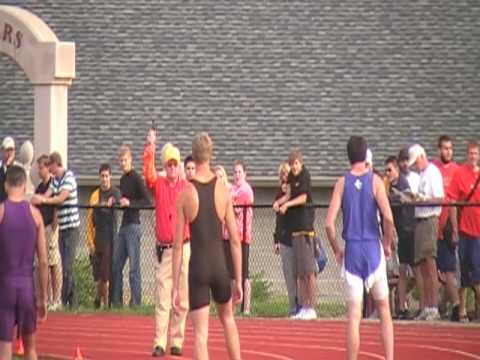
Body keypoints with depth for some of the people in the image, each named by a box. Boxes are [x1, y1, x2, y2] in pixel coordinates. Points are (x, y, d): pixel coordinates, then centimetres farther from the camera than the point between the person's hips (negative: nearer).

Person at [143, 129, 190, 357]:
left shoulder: (187, 187, 4)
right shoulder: (158, 184, 5)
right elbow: (148, 172, -13)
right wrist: (149, 148, -25)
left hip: (184, 248, 0)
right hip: (164, 249, 0)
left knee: (182, 300, 3)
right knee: (162, 299, -4)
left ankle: (177, 341, 10)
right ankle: (159, 343, -4)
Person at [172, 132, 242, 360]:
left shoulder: (185, 193, -5)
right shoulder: (222, 190, -1)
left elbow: (178, 246, -3)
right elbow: (235, 240, 1)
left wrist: (175, 288, 2)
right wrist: (238, 281, 8)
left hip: (198, 267, -2)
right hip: (219, 264, 2)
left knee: (200, 333, -2)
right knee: (227, 318, 26)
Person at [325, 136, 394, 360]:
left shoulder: (342, 183, 1)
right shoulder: (375, 181, -3)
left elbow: (329, 223, -6)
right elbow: (388, 218, -13)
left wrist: (336, 250, 7)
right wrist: (387, 244, 3)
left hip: (351, 250, 0)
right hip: (374, 248, 0)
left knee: (354, 313, 0)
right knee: (384, 309, 10)